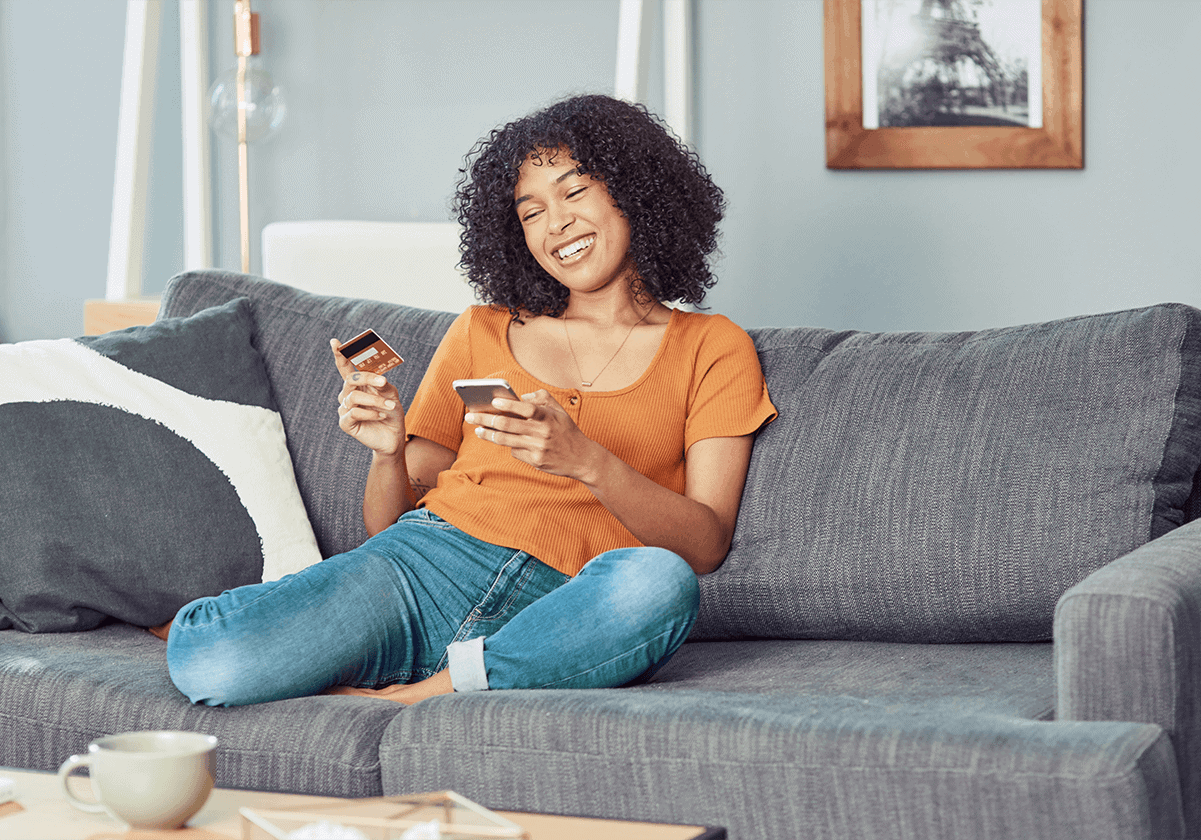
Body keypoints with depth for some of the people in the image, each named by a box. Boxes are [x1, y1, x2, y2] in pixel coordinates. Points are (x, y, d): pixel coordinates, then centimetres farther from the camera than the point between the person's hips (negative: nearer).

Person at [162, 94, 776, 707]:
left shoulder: (711, 348, 16)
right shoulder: (481, 333, 23)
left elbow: (706, 544, 1)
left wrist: (587, 462, -16)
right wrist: (388, 453, -3)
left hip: (562, 611, 0)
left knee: (660, 584, -40)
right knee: (208, 666, -30)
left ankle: (422, 692, -25)